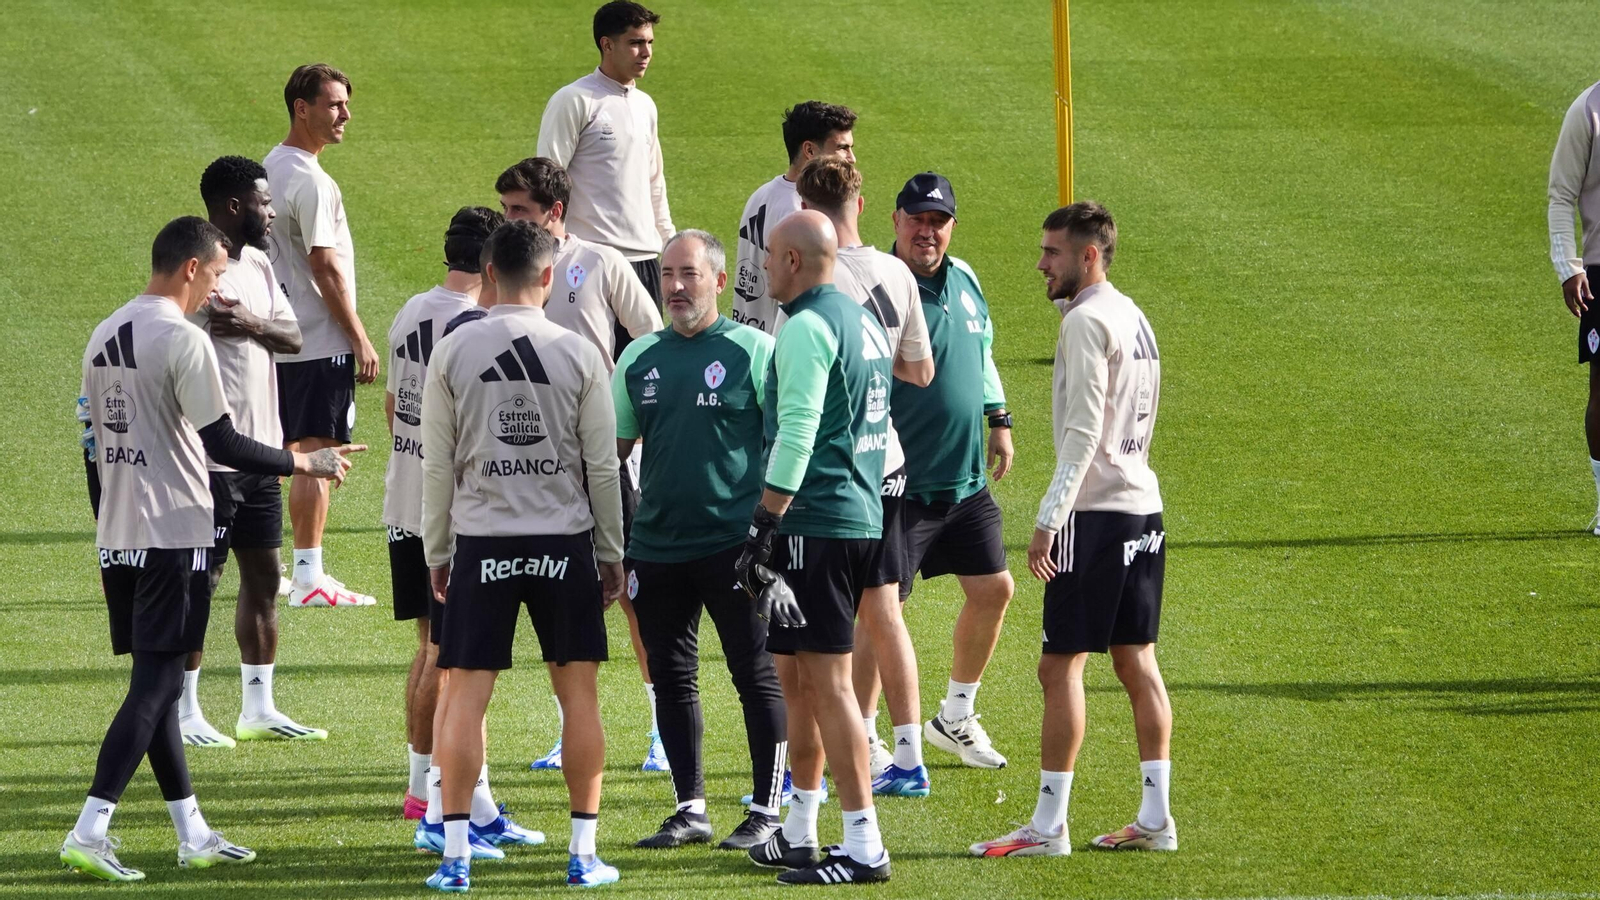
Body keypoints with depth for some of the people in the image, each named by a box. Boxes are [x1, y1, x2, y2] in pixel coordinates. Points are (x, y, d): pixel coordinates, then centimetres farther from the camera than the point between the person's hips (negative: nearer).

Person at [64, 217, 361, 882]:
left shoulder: (104, 336, 12)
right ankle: (90, 831, -15)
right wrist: (306, 463, -7)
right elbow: (222, 444, -17)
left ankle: (192, 833, 18)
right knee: (157, 682, -7)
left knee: (156, 680, 13)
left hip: (116, 537, 9)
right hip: (174, 534, -9)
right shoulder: (184, 340, -14)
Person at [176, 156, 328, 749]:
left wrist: (255, 325, -15)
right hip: (211, 454, -9)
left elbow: (293, 337, 6)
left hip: (261, 454, 9)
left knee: (263, 575, 12)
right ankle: (184, 715, 5)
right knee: (199, 582, -2)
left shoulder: (257, 265, 11)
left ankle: (259, 710, 20)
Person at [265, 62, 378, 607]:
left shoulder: (270, 168, 13)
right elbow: (325, 267, -19)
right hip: (320, 342, -10)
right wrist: (360, 339, -15)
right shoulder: (309, 181, -17)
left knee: (283, 454, 15)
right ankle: (309, 578, -6)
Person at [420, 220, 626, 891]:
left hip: (481, 541, 0)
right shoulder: (578, 354, -2)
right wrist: (612, 553, 11)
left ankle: (455, 855, 0)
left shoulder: (452, 352, -2)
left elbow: (437, 463, 1)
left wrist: (436, 551, 11)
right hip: (564, 541, 0)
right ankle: (583, 853, 7)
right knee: (578, 690, 7)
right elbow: (603, 465, 1)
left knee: (465, 693, 3)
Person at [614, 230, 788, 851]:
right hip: (656, 543, 5)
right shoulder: (640, 358, 11)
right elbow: (614, 446, 19)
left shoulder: (754, 351, -3)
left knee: (757, 675, -2)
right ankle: (690, 809, 17)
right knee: (671, 678, 8)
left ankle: (767, 810, 5)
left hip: (735, 540, -5)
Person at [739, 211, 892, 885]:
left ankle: (864, 847, -8)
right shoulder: (863, 321, 16)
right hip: (862, 519, 10)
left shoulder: (808, 328, -13)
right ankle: (799, 834, 23)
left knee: (827, 683, -8)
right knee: (797, 678, 17)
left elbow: (796, 433, -19)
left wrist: (765, 525, -17)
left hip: (815, 521, -10)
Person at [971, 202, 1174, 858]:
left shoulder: (1086, 322, -12)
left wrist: (1049, 519, -19)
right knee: (1136, 662, 10)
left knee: (1062, 666, -6)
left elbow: (1083, 432, -18)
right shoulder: (1131, 316, 14)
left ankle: (1048, 824, -7)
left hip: (1095, 510, -9)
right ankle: (1155, 817, 9)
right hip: (1142, 506, 9)